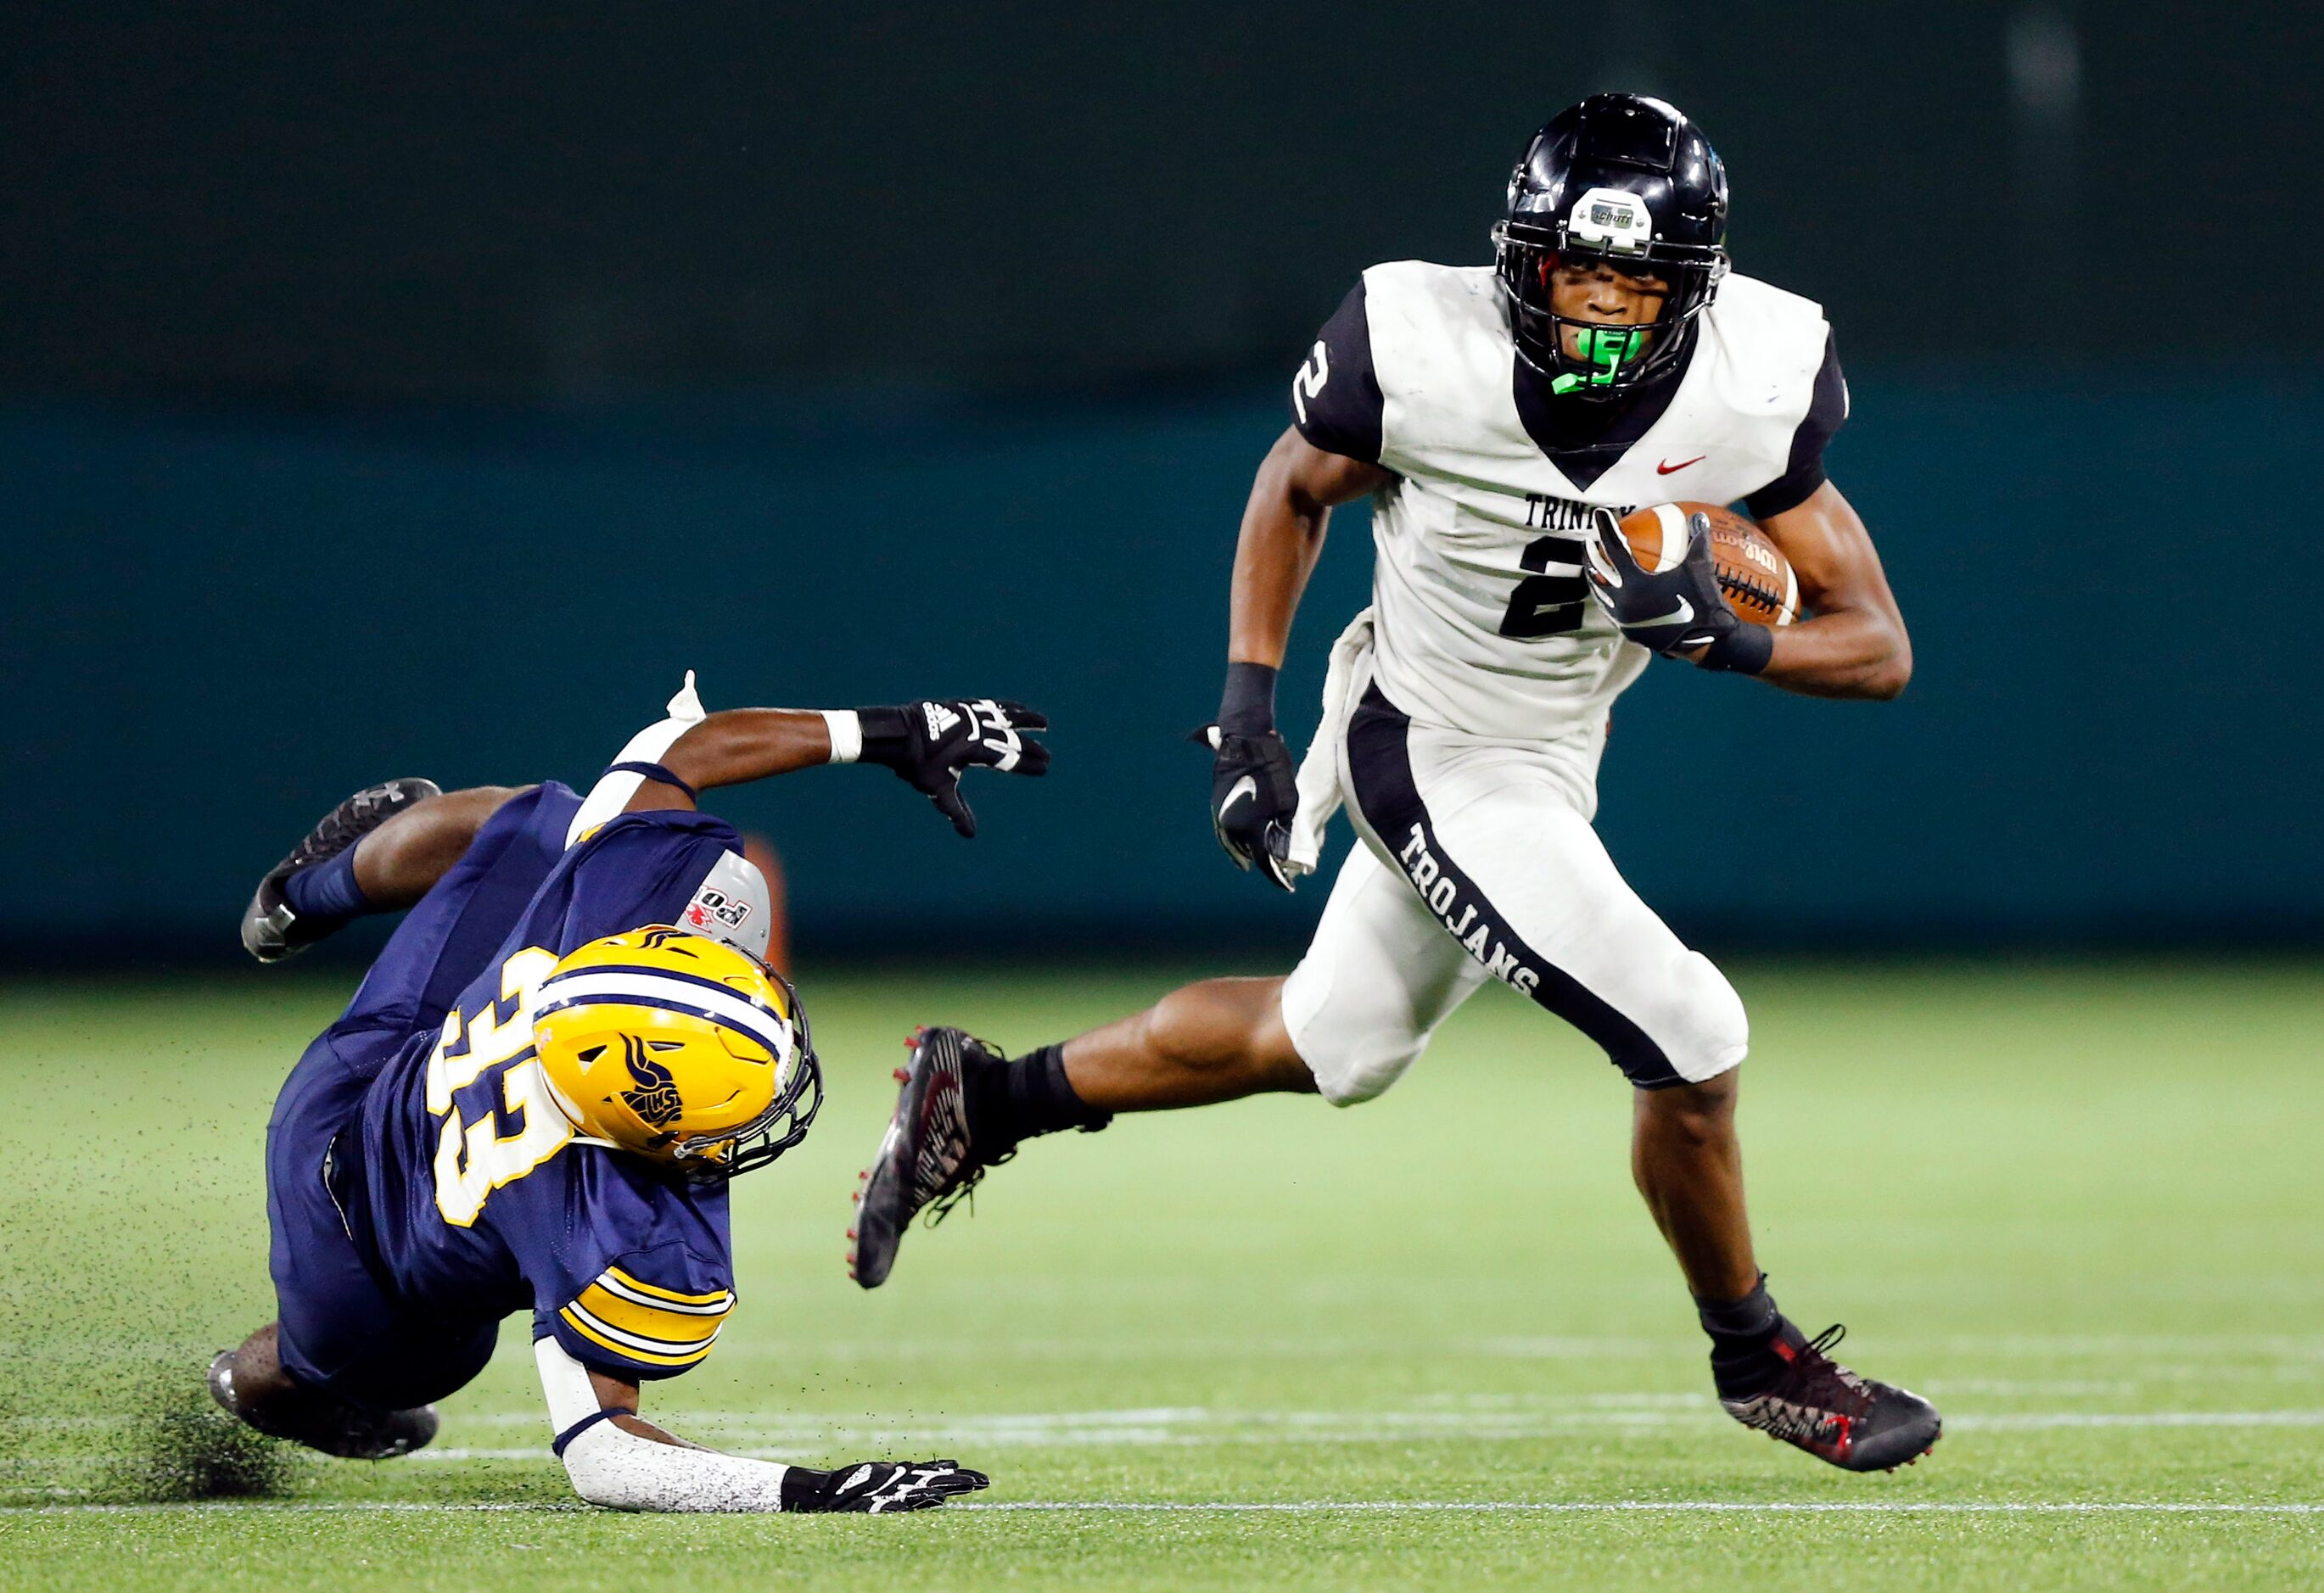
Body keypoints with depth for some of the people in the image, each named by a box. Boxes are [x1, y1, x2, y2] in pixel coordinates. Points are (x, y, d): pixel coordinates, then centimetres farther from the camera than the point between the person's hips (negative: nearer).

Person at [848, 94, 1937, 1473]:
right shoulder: (1424, 348, -25)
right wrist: (1248, 719, -5)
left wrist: (1727, 638, -33)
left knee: (1328, 1045, 22)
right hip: (1435, 762, -5)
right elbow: (1296, 492, -2)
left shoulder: (1756, 388, -19)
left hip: (1545, 762, 5)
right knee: (1692, 1046, -10)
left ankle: (987, 1098, 39)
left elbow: (1878, 649, -14)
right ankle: (1758, 1358, 16)